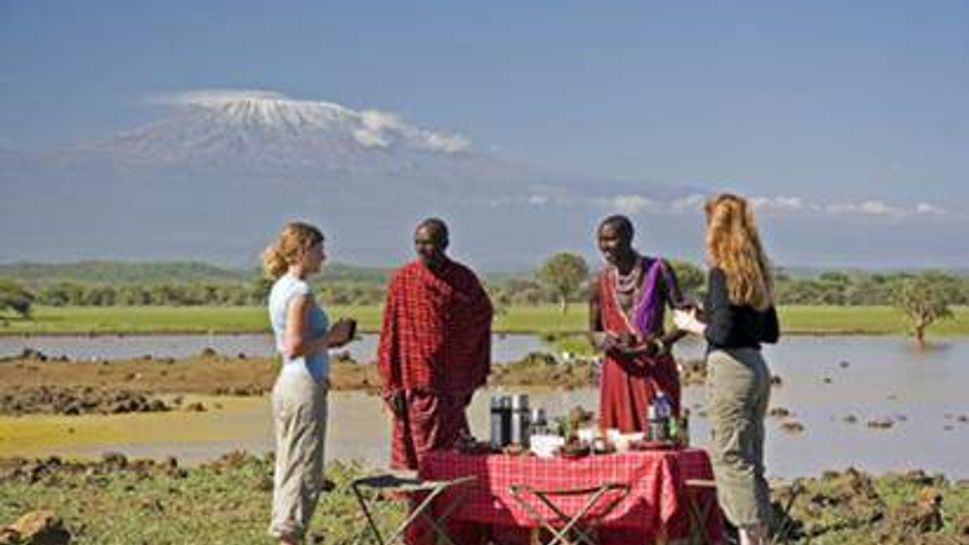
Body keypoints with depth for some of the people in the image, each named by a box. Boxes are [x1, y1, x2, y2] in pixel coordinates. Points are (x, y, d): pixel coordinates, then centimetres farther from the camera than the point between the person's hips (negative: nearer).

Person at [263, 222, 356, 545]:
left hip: (285, 384, 10)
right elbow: (295, 347, -22)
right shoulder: (300, 292, -15)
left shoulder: (280, 288, 14)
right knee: (305, 471, -5)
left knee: (287, 469, 13)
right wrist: (330, 337, -11)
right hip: (305, 386, -10)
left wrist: (329, 339, 13)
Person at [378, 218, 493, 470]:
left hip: (453, 385, 2)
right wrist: (392, 385, -5)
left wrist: (473, 379, 12)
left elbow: (483, 320, 14)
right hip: (417, 385, -2)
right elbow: (390, 333, 1)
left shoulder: (464, 279, 5)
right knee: (410, 456, -3)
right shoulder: (403, 279, 1)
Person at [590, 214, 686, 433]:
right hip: (617, 372, 3)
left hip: (655, 371, -3)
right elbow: (593, 331, 16)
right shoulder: (602, 281, 8)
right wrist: (603, 340, -7)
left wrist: (657, 345, -18)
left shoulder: (657, 270, -2)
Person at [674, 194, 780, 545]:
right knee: (751, 461, 13)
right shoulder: (755, 272, 13)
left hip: (730, 368, -9)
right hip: (757, 368, 9)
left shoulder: (721, 272, -12)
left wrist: (693, 325, -1)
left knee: (731, 458, -3)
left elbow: (723, 333, -19)